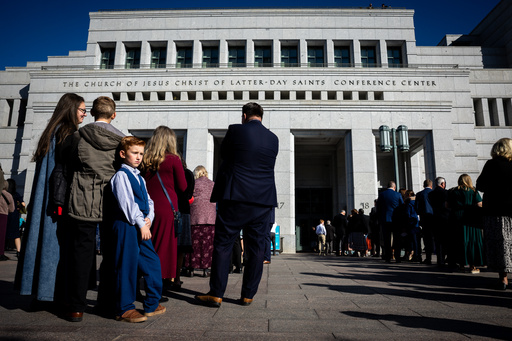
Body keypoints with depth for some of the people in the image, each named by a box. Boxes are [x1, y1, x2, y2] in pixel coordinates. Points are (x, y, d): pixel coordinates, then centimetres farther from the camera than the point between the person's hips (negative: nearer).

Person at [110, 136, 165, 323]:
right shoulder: (121, 175, -6)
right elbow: (127, 203, -14)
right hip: (127, 225, -8)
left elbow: (148, 201, 18)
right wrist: (141, 224, -15)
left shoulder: (140, 178, 19)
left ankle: (152, 304, 22)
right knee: (127, 266, -3)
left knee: (153, 263, 9)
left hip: (142, 226, 8)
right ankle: (124, 309, 10)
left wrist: (149, 218, 0)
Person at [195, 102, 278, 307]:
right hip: (264, 200, 4)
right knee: (256, 248, 10)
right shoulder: (273, 138, 8)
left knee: (223, 245, 5)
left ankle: (216, 294, 8)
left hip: (236, 198, -3)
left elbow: (223, 153, 11)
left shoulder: (235, 130, -3)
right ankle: (248, 295, 17)